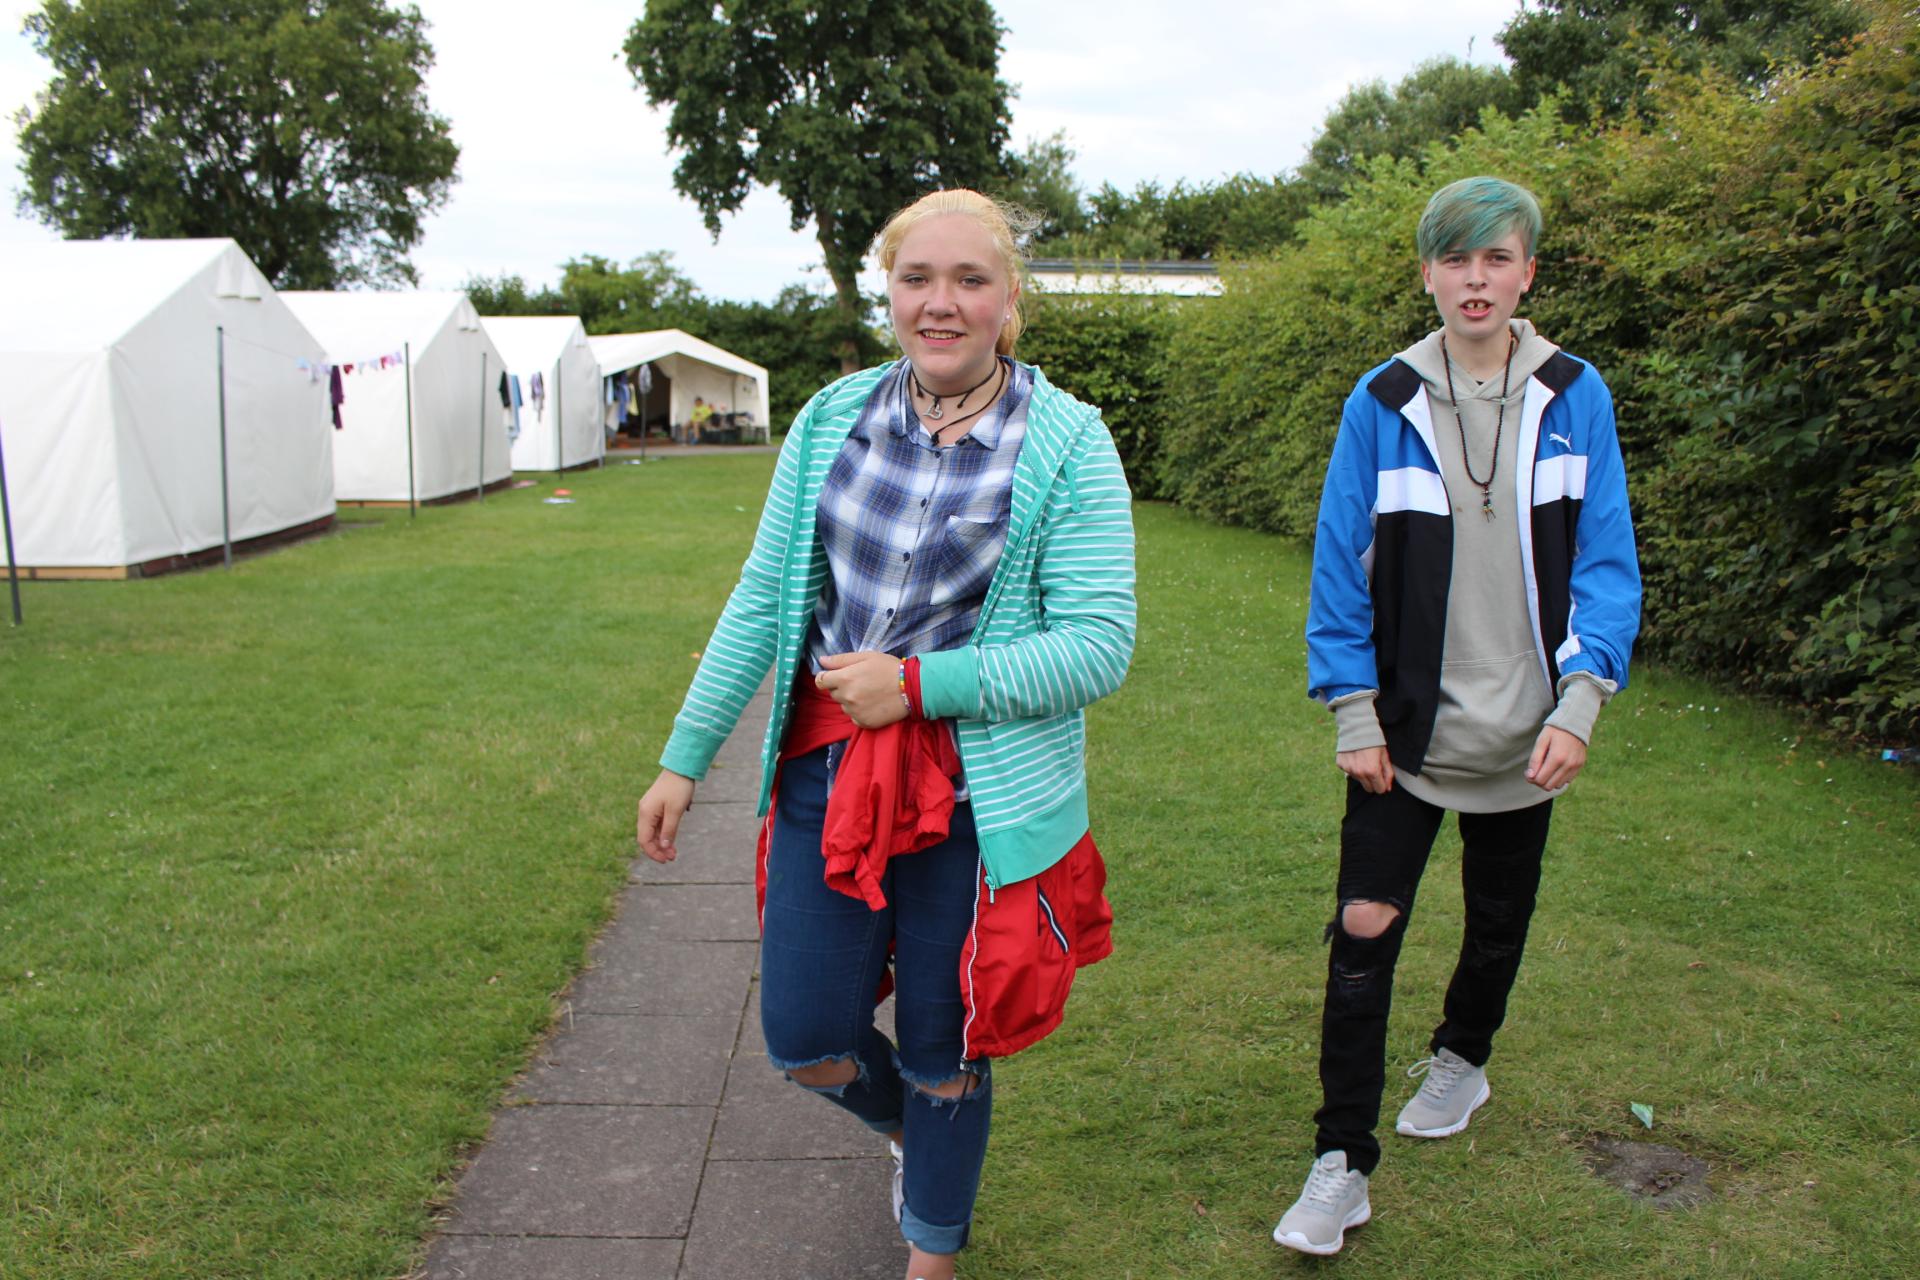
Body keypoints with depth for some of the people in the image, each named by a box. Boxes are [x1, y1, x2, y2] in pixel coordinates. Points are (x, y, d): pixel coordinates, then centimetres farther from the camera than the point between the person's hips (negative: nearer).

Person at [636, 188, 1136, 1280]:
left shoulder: (1067, 444, -9)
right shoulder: (836, 418, 2)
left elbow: (1101, 644, -14)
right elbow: (763, 600, 8)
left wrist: (918, 684, -19)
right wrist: (686, 757, 9)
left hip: (979, 796, -3)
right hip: (829, 770, 3)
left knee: (943, 1057, 13)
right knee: (806, 1040, 10)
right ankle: (908, 1129, 46)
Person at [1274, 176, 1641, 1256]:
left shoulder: (1575, 397, -3)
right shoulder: (1381, 403, -5)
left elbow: (1606, 562, -3)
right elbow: (1341, 567, -2)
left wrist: (1579, 704, -13)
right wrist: (1355, 714, -6)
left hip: (1524, 732, 2)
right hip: (1407, 728, -1)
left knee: (1500, 918, 19)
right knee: (1364, 930, -6)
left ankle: (1463, 1057, 48)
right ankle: (1343, 1163, 7)